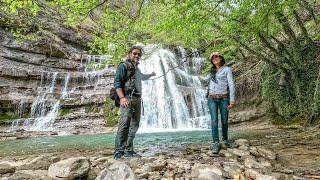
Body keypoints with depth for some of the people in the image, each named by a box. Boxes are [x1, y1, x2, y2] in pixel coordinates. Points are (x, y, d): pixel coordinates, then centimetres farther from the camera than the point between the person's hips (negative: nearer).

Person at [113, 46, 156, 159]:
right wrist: (122, 97, -22)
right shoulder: (124, 66, 1)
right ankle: (118, 151, -16)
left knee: (134, 125, 4)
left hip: (137, 99, 8)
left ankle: (128, 150, 9)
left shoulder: (137, 69, 25)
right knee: (124, 124, -17)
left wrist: (151, 75, 61)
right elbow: (117, 83, -10)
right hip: (127, 98, -8)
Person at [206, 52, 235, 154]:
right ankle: (215, 144, -7)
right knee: (214, 121, -8)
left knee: (224, 121, 5)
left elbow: (231, 84, -7)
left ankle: (224, 140, 25)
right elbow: (207, 79, 37)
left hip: (223, 98, -3)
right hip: (212, 99, 3)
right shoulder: (212, 71, 16)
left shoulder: (227, 69, 2)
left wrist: (232, 100, -15)